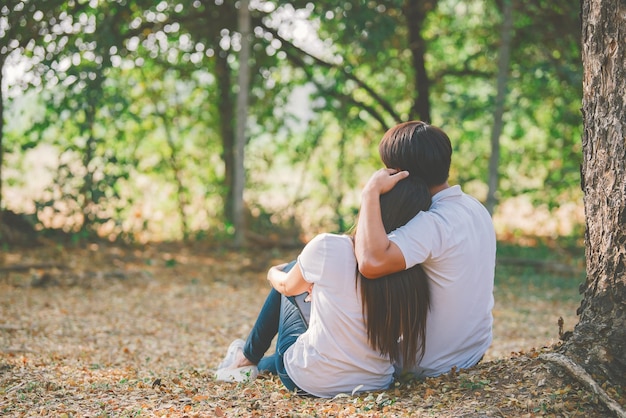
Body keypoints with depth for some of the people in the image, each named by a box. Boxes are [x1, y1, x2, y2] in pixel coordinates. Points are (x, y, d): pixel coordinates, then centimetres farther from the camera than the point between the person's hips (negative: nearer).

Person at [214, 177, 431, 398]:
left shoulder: (328, 247, -19)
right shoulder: (414, 277, -13)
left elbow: (288, 286, 2)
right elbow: (414, 353, -7)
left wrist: (273, 273, 26)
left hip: (309, 382, -3)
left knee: (285, 274, 20)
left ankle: (247, 358, 38)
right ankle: (258, 364, 53)